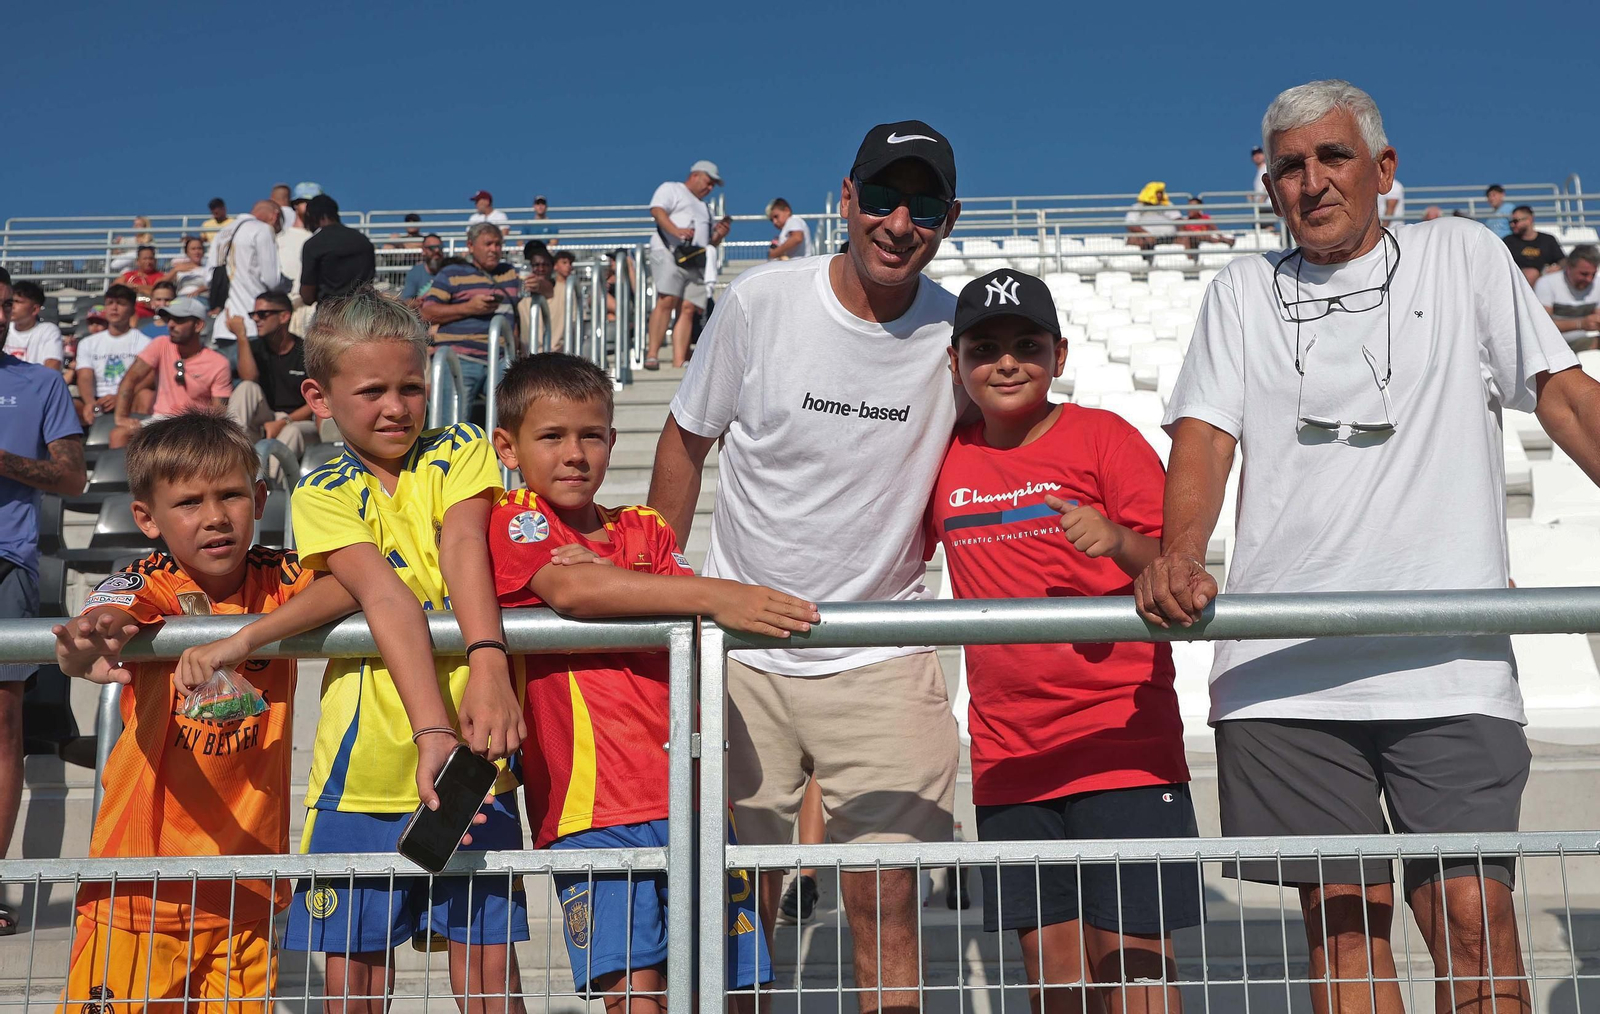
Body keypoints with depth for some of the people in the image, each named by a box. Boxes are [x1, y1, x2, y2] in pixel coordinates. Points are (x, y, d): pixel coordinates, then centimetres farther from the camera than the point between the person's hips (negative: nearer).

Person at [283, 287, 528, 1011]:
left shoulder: (458, 451, 3)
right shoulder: (322, 494, -1)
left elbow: (464, 545, -17)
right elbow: (386, 596, -19)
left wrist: (489, 661, -35)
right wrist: (431, 730, -31)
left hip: (471, 756, 0)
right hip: (365, 762, 0)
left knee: (486, 955, 2)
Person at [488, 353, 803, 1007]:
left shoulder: (644, 529, 20)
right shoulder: (513, 520, 4)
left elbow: (689, 618, 4)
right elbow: (568, 591, -18)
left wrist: (611, 583, -12)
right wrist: (710, 595, -25)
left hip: (688, 790, 5)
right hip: (592, 804, -5)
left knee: (729, 986, 5)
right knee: (633, 992, -11)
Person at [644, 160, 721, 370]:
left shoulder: (704, 208, 35)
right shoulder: (671, 189, 14)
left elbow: (707, 242, 34)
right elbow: (657, 210, -7)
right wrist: (676, 230, -24)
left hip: (696, 261, 7)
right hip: (670, 252, -7)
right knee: (667, 301, -21)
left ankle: (679, 362, -10)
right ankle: (652, 354, -23)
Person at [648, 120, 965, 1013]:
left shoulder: (960, 335, -6)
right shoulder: (762, 301, -7)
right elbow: (687, 442, 5)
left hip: (882, 660, 0)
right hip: (737, 648, 0)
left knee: (886, 897, 0)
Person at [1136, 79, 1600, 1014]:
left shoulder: (1463, 255, 14)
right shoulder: (1244, 289, 16)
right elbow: (1205, 434, 6)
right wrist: (1179, 554, -14)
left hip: (1449, 662, -1)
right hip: (1281, 663, 1)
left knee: (1472, 915, -7)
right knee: (1343, 918, 3)